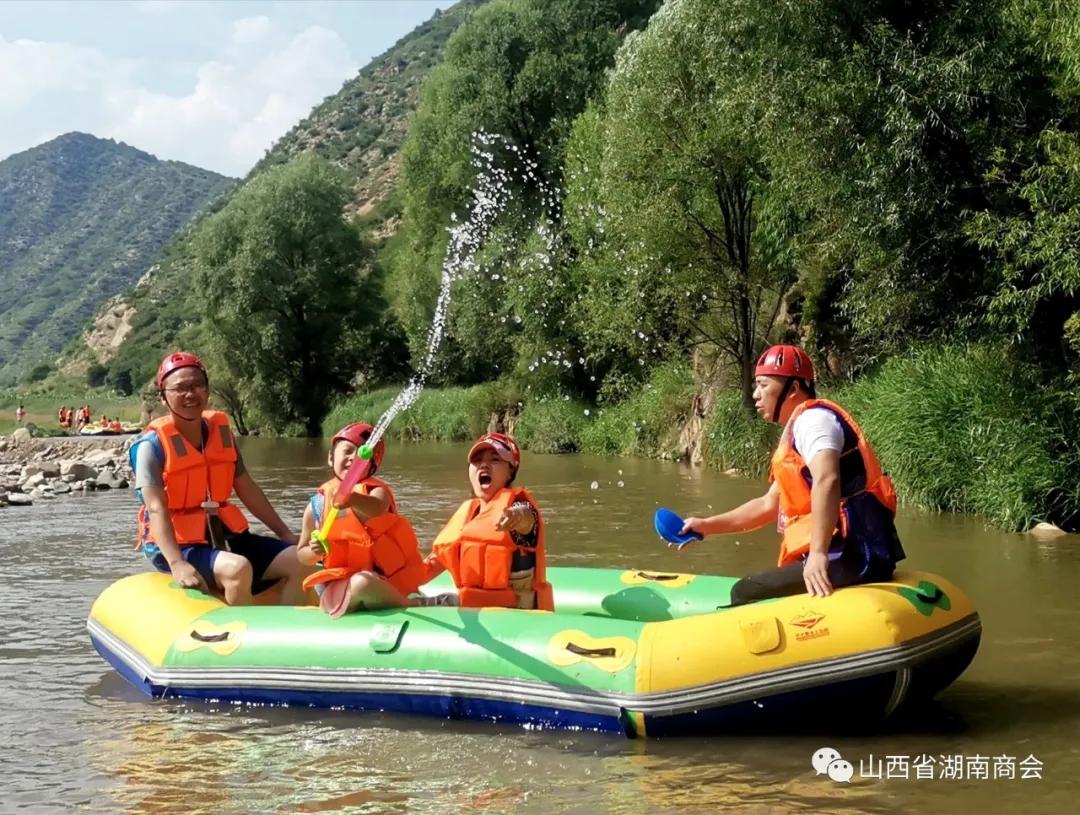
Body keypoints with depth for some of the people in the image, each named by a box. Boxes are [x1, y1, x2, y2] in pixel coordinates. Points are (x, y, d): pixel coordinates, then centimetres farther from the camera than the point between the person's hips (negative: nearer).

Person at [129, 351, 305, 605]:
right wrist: (177, 563, -33)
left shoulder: (222, 431, 8)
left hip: (225, 536, 7)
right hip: (177, 544, -7)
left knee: (299, 561, -8)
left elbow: (247, 489, 15)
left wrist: (285, 534, 13)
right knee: (238, 568, -33)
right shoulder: (153, 444, -10)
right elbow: (156, 509, -19)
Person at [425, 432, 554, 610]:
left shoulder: (516, 501, -8)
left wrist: (520, 516, -58)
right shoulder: (468, 510, 15)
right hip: (473, 603, 8)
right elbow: (440, 555, 22)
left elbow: (527, 517, -34)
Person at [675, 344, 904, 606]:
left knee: (745, 595, -9)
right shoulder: (797, 431, 23)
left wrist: (818, 554, -34)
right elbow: (769, 505, 29)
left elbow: (827, 480, -28)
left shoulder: (813, 418, -9)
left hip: (850, 558, -10)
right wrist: (706, 526, 23)